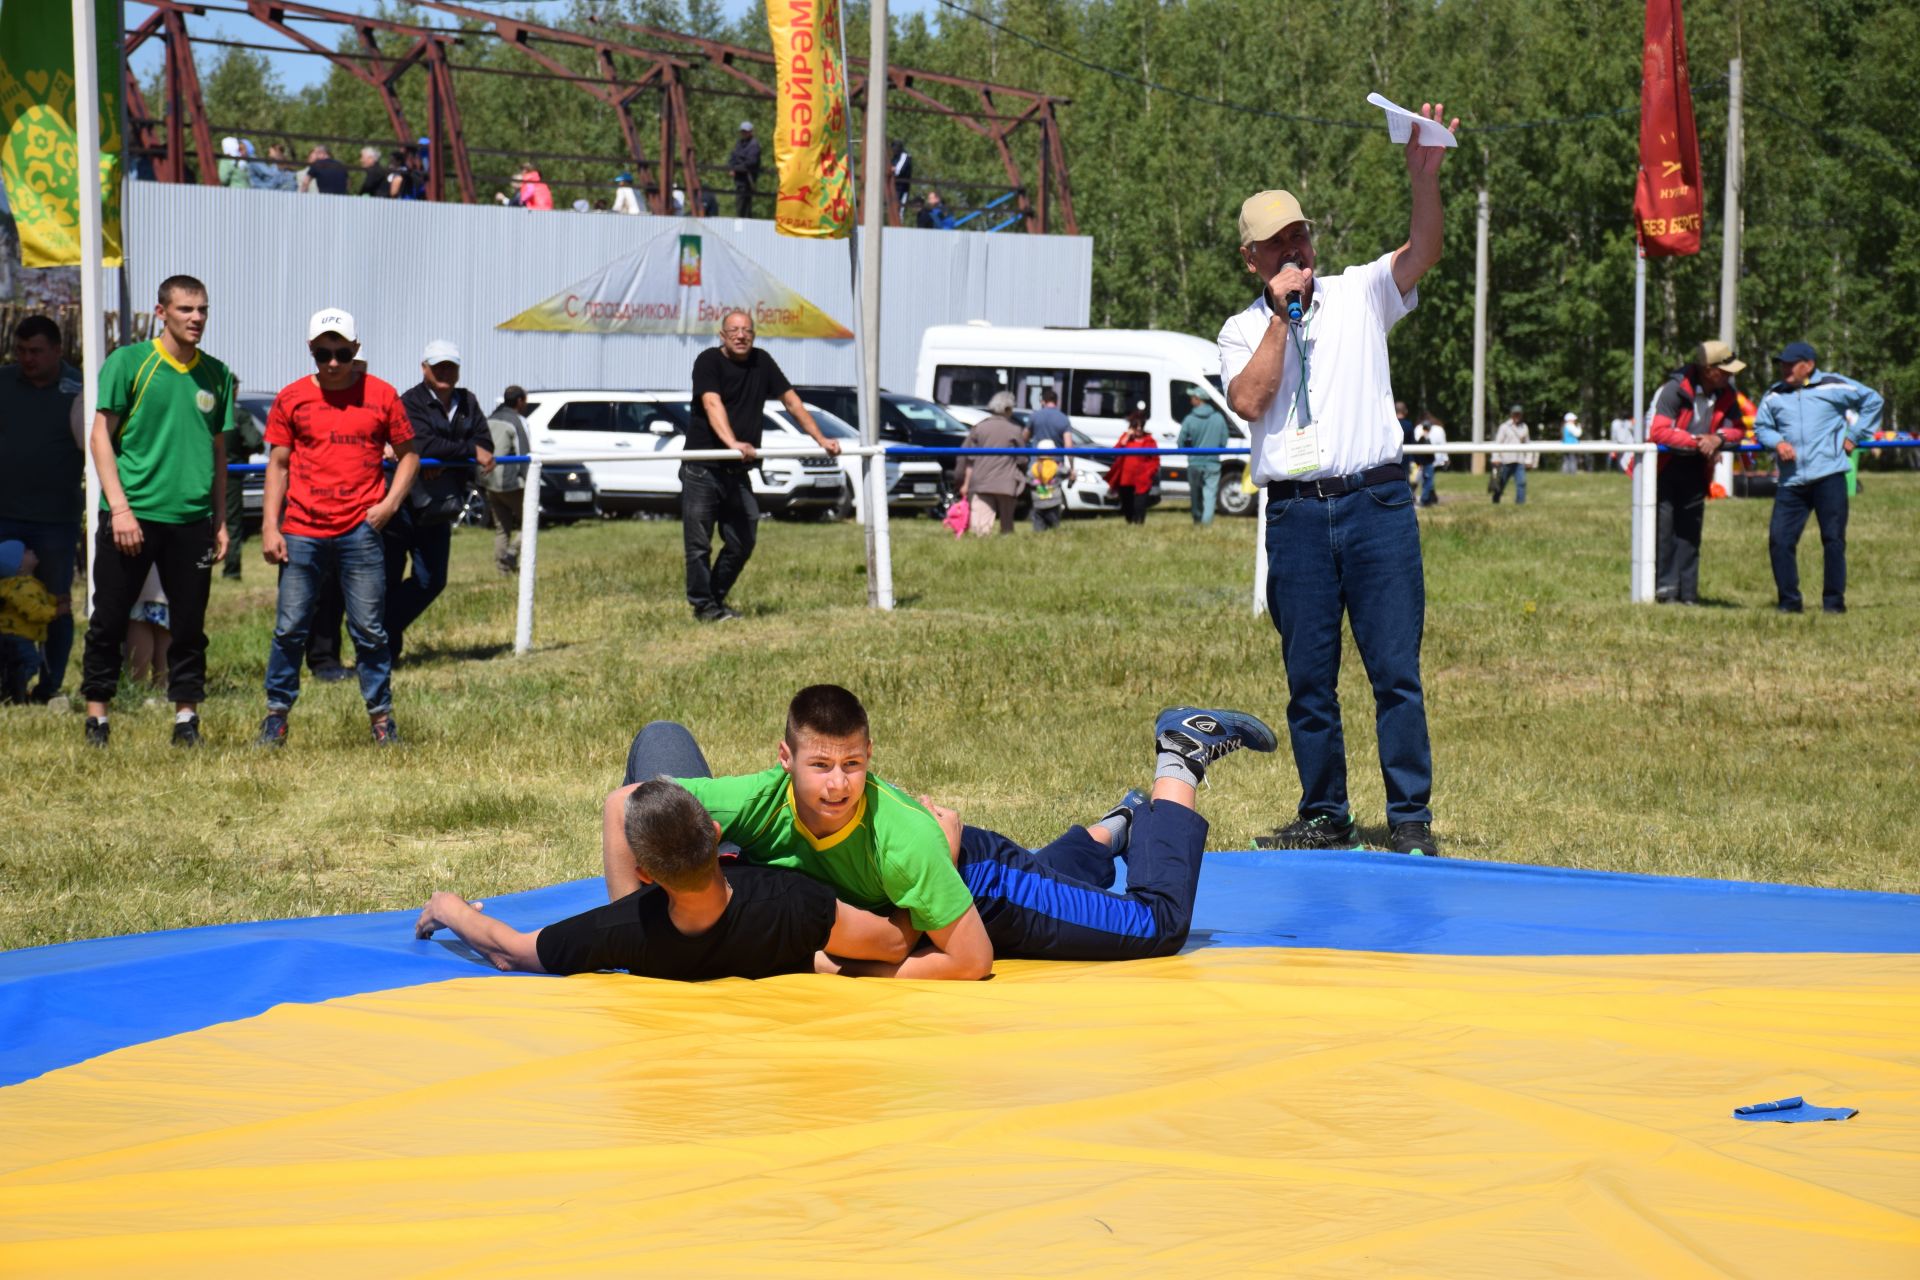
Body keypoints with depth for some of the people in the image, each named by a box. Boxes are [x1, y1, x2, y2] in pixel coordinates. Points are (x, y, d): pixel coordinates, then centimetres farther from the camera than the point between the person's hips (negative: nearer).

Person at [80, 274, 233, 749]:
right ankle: (97, 717, 10)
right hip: (133, 515, -3)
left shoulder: (216, 374, 10)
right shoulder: (128, 363, -2)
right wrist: (119, 507, -12)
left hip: (192, 519, 3)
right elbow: (101, 437, -3)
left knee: (190, 625, 5)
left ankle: (186, 719, 14)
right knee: (109, 620, 1)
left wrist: (220, 521, 13)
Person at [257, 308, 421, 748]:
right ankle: (276, 715, 11)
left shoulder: (381, 396, 3)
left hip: (360, 531, -1)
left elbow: (408, 454, 11)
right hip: (301, 532, 1)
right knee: (290, 628, 2)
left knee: (370, 629, 2)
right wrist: (269, 526, 3)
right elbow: (278, 464, 9)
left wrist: (390, 502, -4)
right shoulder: (292, 398, 6)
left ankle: (381, 716, 11)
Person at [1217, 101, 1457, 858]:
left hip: (1377, 504, -1)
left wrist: (1425, 177, -22)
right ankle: (1324, 818, 14)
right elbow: (1249, 401, -9)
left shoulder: (1359, 295, 10)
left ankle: (1411, 818, -2)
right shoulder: (1242, 332, 10)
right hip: (1296, 513, 1)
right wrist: (1282, 315, -7)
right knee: (1308, 678, 5)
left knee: (1396, 671, -5)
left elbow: (1424, 252, -6)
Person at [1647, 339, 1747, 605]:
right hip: (1666, 466, -6)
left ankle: (1687, 591, 9)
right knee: (1663, 528, -8)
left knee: (1690, 531, 6)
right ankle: (1665, 589, -4)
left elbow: (1736, 428, 2)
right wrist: (1696, 441, -26)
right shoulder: (1675, 389, -20)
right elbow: (1658, 431, -27)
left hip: (1696, 469, 6)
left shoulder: (1726, 395, -2)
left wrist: (1718, 438, -20)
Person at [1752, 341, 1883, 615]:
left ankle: (1834, 601, 6)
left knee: (1833, 540, -2)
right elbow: (1761, 427, 18)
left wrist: (1854, 436, 6)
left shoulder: (1834, 387, 3)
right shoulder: (1774, 396, 13)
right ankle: (1789, 600, 4)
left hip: (1829, 476, -3)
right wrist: (1777, 442, -4)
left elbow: (1873, 401, 10)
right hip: (1791, 480, 3)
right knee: (1779, 539, -7)